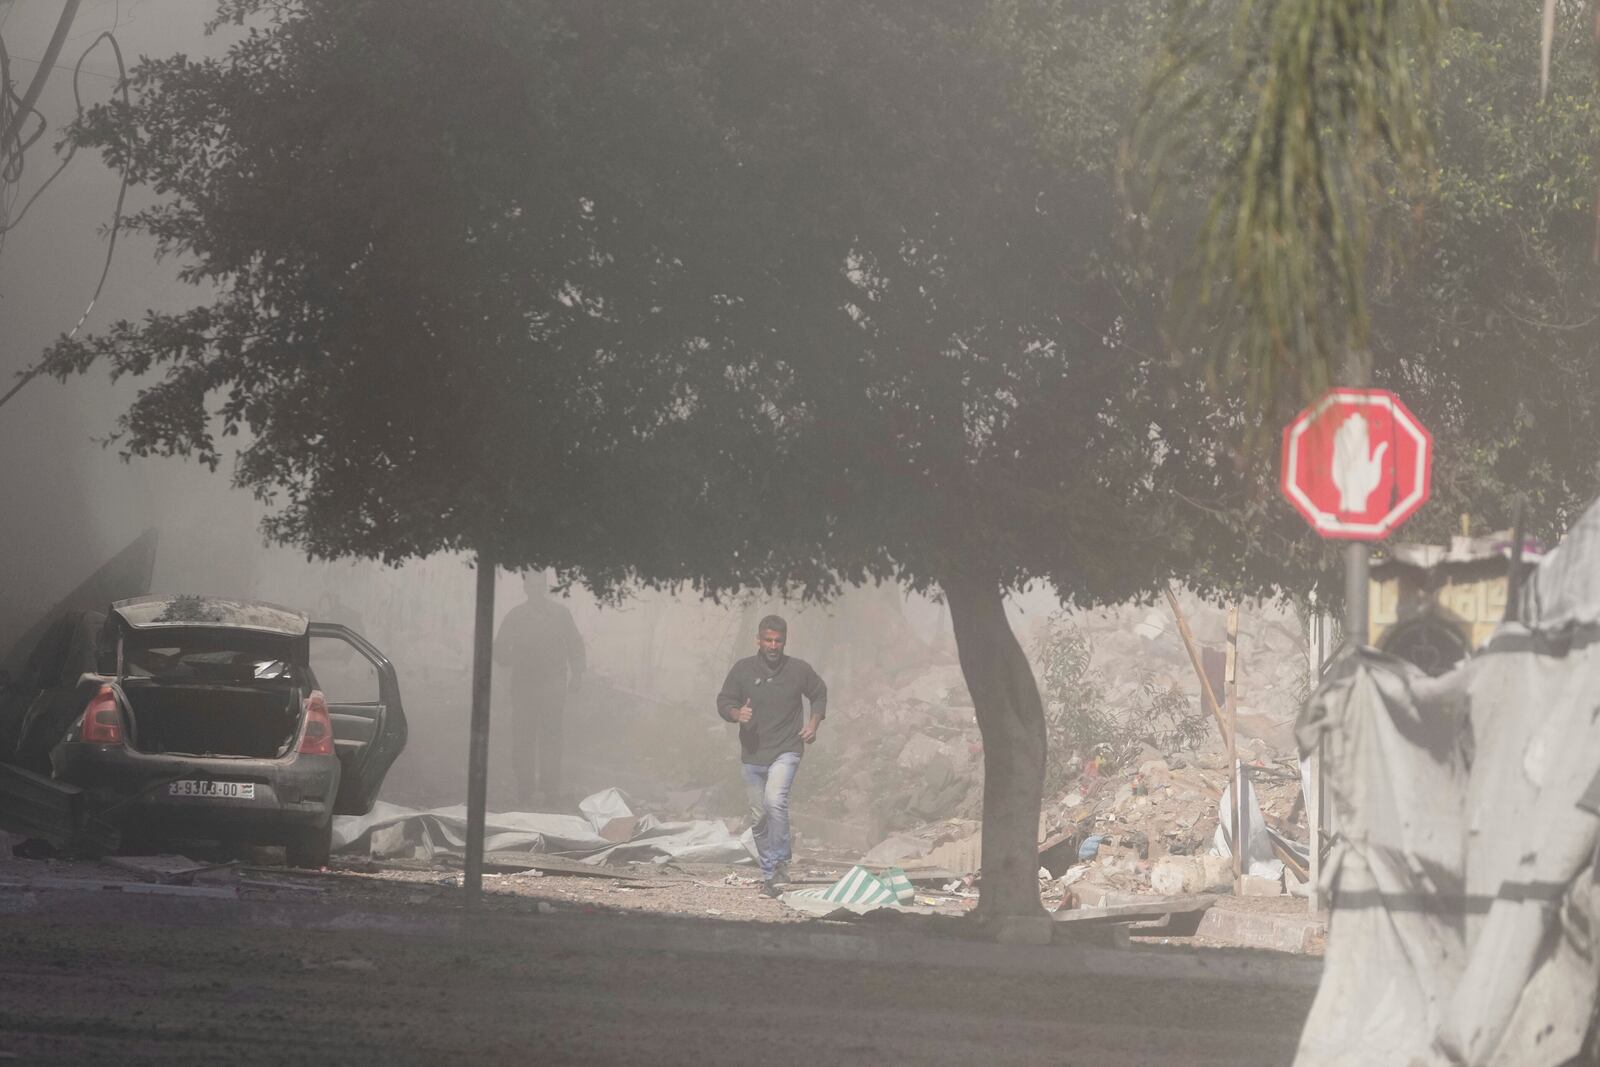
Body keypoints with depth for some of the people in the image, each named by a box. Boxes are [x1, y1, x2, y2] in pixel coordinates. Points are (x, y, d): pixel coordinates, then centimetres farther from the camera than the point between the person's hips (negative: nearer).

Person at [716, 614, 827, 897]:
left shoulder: (799, 670, -2)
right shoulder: (743, 669, -2)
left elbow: (819, 695, 16)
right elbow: (723, 701, 5)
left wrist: (814, 722, 1)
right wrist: (736, 713, -17)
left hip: (786, 751, -3)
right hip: (753, 754, 3)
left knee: (775, 800, -27)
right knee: (759, 817, 9)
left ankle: (780, 861, -16)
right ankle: (768, 873, 24)